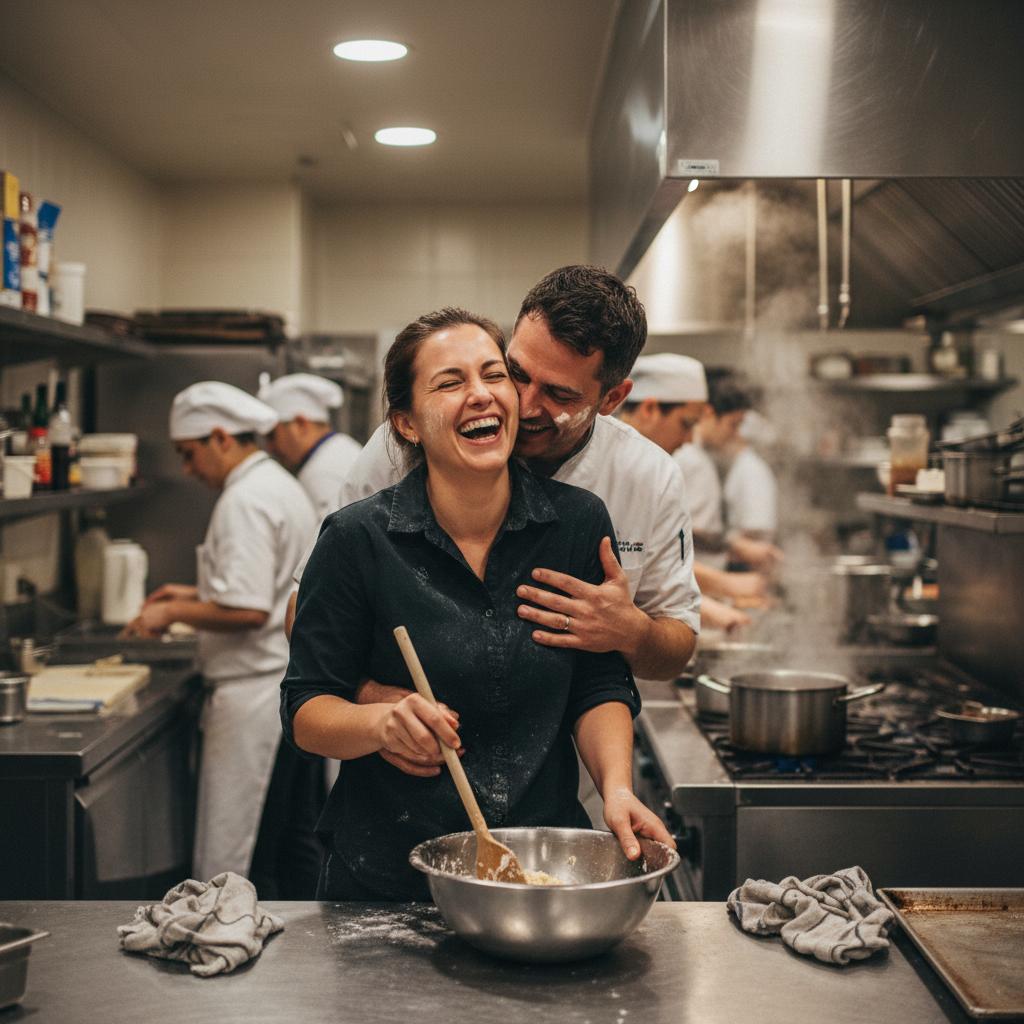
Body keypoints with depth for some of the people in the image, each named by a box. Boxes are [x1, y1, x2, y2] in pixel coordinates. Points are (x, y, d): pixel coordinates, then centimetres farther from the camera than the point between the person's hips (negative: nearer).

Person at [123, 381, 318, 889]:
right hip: (281, 677, 10)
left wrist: (173, 612, -11)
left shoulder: (245, 500, -17)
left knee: (224, 860, -3)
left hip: (251, 690, -10)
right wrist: (196, 595, 20)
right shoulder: (280, 486, 15)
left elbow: (248, 612, -24)